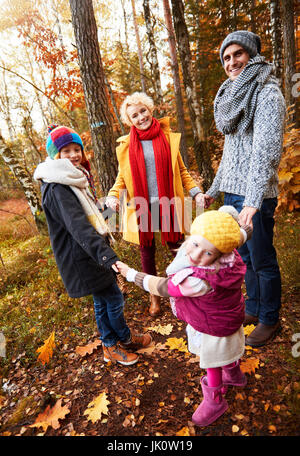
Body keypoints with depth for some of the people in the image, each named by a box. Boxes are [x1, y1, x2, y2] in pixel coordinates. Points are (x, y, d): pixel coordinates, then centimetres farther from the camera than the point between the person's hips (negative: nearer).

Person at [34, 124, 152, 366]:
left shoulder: (75, 178, 11)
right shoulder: (57, 189, -22)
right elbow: (78, 227, -34)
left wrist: (104, 245, 25)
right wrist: (106, 255, -42)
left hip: (91, 251, 10)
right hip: (81, 257, -10)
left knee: (103, 299, 19)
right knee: (113, 298, 3)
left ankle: (111, 345, 37)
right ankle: (125, 339, 29)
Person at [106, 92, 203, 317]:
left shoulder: (168, 138, 4)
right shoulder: (126, 145, 3)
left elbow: (181, 171, 8)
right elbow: (122, 177, 8)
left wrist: (196, 192, -4)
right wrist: (113, 196, -10)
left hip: (168, 206, 0)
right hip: (141, 208, 1)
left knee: (176, 247, 7)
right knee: (147, 252, 11)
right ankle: (154, 296, 32)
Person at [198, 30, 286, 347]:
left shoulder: (267, 93, -7)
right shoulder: (233, 95, 18)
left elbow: (266, 151, -20)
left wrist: (253, 202, -29)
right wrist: (214, 190, 21)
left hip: (254, 196, -8)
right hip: (232, 191, 8)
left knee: (262, 260, 4)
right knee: (244, 256, 17)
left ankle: (269, 319, 23)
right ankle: (253, 308, 34)